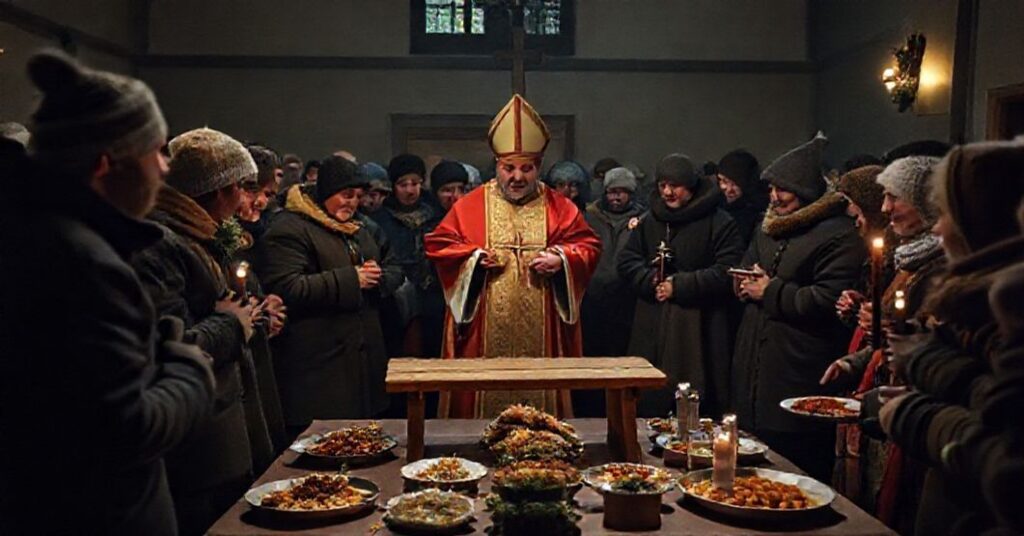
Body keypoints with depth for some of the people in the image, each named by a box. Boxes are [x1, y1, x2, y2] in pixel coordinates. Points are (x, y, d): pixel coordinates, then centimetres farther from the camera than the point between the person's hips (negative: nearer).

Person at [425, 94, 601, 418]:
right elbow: (438, 245, 6)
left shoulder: (559, 208, 9)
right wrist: (473, 256, -10)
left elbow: (589, 247, 8)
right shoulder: (471, 206, 6)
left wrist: (561, 259, -11)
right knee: (486, 399, 1)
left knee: (540, 398, 4)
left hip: (541, 334, 1)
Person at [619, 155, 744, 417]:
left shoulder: (720, 223, -3)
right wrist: (650, 281, -8)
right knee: (648, 403, 4)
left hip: (698, 330, -4)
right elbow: (627, 261, 12)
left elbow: (727, 272, -10)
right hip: (652, 329, 5)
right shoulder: (650, 221, 15)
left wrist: (678, 286, -13)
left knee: (695, 409, -5)